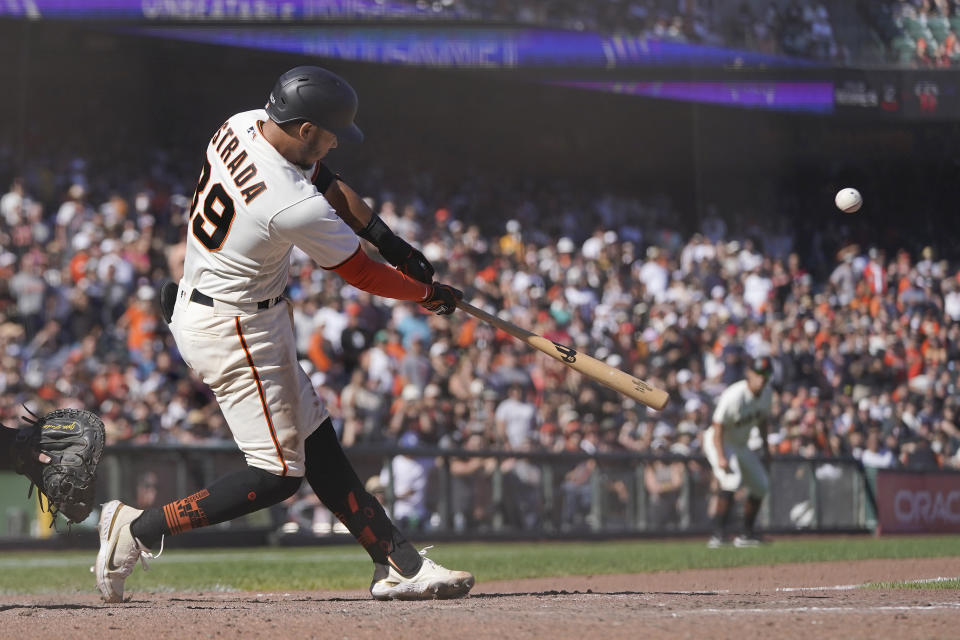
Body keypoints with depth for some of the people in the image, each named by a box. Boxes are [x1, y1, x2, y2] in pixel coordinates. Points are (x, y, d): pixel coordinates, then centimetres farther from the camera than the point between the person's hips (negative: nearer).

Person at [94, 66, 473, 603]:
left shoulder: (242, 125, -5)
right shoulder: (295, 208, -30)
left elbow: (323, 179, 11)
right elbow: (363, 275, -13)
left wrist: (387, 236, 2)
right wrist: (431, 294, 4)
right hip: (233, 332, -10)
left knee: (318, 443, 10)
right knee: (278, 475, -3)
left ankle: (398, 564, 14)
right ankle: (140, 529, 0)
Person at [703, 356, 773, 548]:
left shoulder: (766, 392, -5)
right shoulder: (733, 396, -30)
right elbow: (717, 427, -29)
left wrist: (765, 448, 11)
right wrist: (721, 458, -36)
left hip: (741, 444, 9)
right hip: (719, 442, -9)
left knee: (760, 485, 9)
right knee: (731, 481, -29)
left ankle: (747, 535, 21)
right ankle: (719, 534, -28)